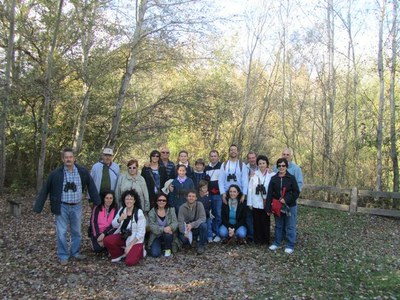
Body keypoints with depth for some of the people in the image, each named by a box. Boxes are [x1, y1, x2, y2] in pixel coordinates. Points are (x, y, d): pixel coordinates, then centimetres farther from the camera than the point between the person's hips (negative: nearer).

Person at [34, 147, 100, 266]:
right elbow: (45, 190, -6)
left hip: (76, 206, 2)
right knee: (62, 233, 3)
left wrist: (97, 201, -2)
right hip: (62, 207, -2)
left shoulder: (83, 172, -6)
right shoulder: (56, 174, -10)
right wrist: (38, 207, -7)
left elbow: (91, 186, 0)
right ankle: (63, 256, 18)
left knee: (76, 232, 14)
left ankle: (75, 252, 32)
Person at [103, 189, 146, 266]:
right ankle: (119, 254, 8)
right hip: (122, 236, 5)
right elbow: (114, 225, 1)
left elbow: (140, 233, -15)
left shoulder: (139, 213, -16)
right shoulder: (122, 210, 0)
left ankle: (139, 252, 12)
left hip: (135, 240, -5)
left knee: (129, 262, -21)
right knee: (107, 240, -19)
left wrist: (130, 245, -18)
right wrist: (120, 219, -21)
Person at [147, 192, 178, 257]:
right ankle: (161, 246, 14)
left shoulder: (171, 210, -2)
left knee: (167, 234, -35)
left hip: (168, 234, 1)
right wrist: (163, 229, -32)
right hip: (156, 236, -1)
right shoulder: (152, 212, -6)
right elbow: (152, 226, -15)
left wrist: (170, 227, -34)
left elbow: (175, 222, -11)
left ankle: (168, 248, -3)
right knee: (155, 254, -21)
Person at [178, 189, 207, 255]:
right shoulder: (182, 207, -10)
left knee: (203, 225, -32)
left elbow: (203, 218, -21)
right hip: (187, 229, 0)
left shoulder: (199, 205, -12)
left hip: (197, 227, 0)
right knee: (184, 239, -29)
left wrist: (192, 225, -36)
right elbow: (180, 222, -17)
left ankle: (201, 245, -10)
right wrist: (185, 232, -35)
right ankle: (193, 238, 10)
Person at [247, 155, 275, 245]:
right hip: (256, 203, 2)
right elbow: (250, 189, 3)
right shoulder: (254, 175, 4)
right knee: (257, 222, 7)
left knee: (265, 222, 5)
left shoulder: (272, 175, -1)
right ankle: (258, 240, 20)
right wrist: (249, 203, 1)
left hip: (266, 203, -1)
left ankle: (266, 240, 19)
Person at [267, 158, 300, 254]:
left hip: (290, 206, -3)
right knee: (278, 226, 15)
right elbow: (270, 194, 1)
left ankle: (290, 246, 13)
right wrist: (269, 208, -3)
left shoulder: (291, 178, -5)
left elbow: (296, 192, -6)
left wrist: (286, 199, -18)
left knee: (290, 226, 3)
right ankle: (277, 243, 28)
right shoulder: (273, 178, 3)